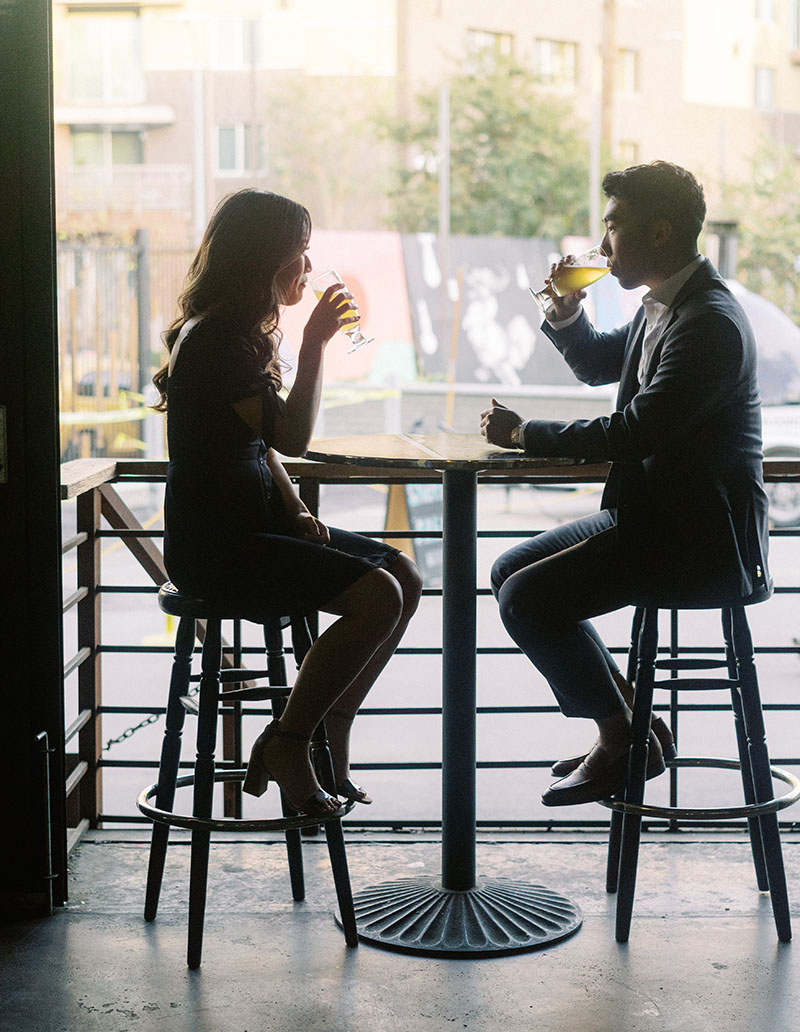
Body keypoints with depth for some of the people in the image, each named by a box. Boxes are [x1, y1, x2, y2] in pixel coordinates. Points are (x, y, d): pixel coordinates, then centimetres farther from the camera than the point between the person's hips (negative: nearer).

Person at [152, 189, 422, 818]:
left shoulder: (244, 333, 15)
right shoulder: (213, 339, -16)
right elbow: (293, 436, -21)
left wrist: (296, 512, 6)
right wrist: (315, 344, -14)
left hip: (255, 521, 10)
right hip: (213, 543, -10)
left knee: (405, 576, 0)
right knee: (376, 596, -22)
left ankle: (331, 730, 5)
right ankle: (288, 744, -9)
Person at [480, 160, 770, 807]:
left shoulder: (711, 322, -22)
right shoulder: (666, 304, 10)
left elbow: (633, 434, -26)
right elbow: (600, 364, 27)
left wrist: (524, 434, -14)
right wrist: (568, 315, 6)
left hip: (702, 542, -11)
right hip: (650, 513, 11)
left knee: (529, 599, -18)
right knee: (511, 572, 14)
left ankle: (622, 743, 2)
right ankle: (631, 723, 17)